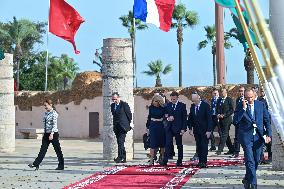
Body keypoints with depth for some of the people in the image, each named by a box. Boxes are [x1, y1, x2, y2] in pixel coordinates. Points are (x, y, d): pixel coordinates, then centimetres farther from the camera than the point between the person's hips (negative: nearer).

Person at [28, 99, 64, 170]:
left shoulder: (54, 113, -11)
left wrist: (52, 134, -25)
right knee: (43, 149, 2)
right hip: (46, 134, 7)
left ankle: (61, 166, 10)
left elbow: (54, 124, -18)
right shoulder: (46, 113, 13)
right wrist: (45, 133, 19)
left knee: (57, 150, 2)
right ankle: (36, 164, -3)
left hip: (53, 134, -7)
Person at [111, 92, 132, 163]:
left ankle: (120, 157, -21)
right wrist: (115, 124, 16)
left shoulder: (124, 104, -8)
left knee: (120, 141, -17)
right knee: (120, 143, 10)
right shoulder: (112, 105, 11)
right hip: (116, 127, 7)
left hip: (123, 126, -7)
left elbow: (129, 115, -2)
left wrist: (128, 124, 4)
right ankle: (123, 158, 16)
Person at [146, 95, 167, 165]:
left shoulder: (162, 108, -2)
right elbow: (149, 117, 8)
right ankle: (151, 160, -6)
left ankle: (162, 158, 20)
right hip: (153, 127, 0)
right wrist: (147, 127, 9)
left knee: (162, 143, 7)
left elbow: (165, 116, -1)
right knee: (153, 143, -4)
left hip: (161, 127, 0)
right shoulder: (151, 108, 2)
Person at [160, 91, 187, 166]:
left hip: (178, 128, -2)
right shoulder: (168, 105, 8)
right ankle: (165, 161, -11)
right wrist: (168, 118, -9)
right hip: (169, 128, 2)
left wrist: (183, 129, -10)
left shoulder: (182, 106, -2)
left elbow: (184, 118, -3)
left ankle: (179, 161, 15)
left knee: (179, 145, 7)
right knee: (168, 144, -7)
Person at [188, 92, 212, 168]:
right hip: (196, 130, 5)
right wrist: (190, 128, 5)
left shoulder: (205, 105, -10)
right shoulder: (192, 106, 6)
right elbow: (190, 118, 15)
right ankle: (200, 161, 8)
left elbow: (209, 118, -11)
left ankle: (204, 162, -8)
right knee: (198, 146, 4)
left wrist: (209, 130, -15)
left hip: (204, 130, -5)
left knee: (204, 146, -8)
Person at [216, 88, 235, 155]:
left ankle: (220, 149, -15)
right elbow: (218, 109, 20)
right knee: (226, 135, 10)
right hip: (221, 120, 7)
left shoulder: (229, 100, -4)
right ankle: (231, 149, 17)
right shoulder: (219, 100, 16)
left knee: (224, 134, -11)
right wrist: (218, 114, 0)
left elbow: (231, 110, -9)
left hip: (227, 119, -7)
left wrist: (224, 115, -15)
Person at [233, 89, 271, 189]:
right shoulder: (240, 106, -3)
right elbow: (235, 120, -14)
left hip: (258, 136, 3)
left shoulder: (261, 104, 4)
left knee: (256, 160, 11)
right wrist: (243, 108, -20)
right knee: (250, 161, -11)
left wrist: (269, 134, 0)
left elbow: (267, 120, 8)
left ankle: (247, 179, 31)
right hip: (246, 136, -3)